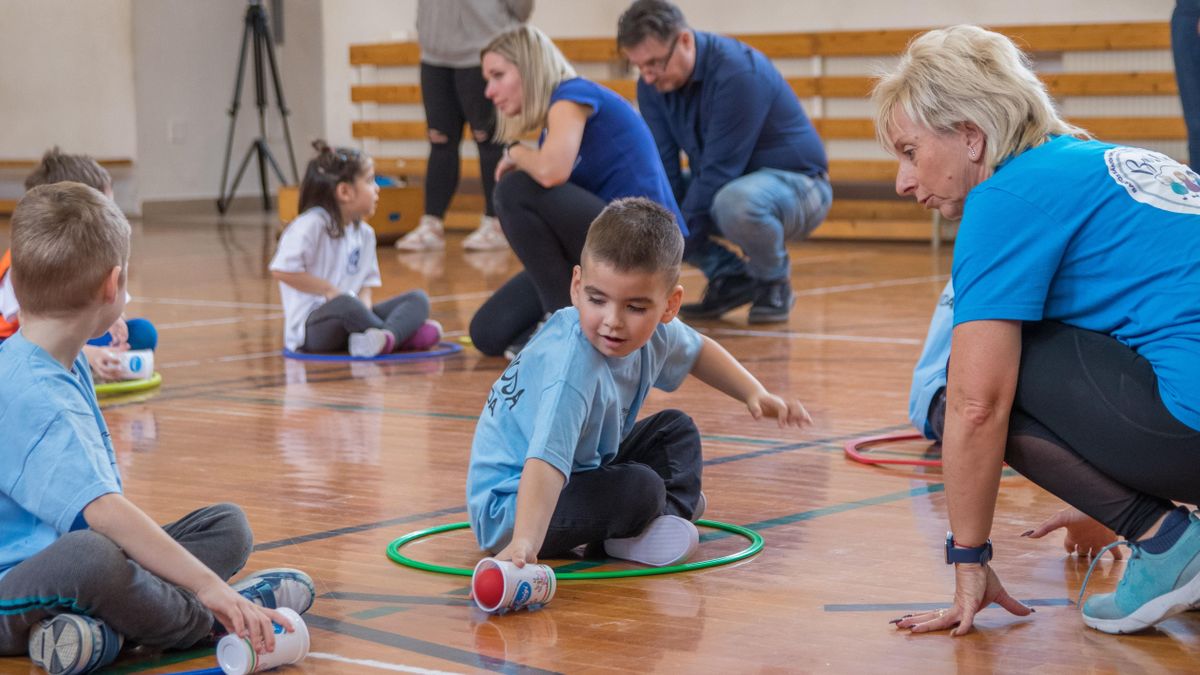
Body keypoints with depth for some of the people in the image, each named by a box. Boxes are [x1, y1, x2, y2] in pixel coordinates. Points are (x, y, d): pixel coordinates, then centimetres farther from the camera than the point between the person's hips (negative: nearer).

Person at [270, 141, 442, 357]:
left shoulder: (364, 233, 13)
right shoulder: (311, 225, -13)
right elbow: (282, 270, -22)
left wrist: (364, 303, -9)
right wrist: (330, 290, -16)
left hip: (350, 320, 9)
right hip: (311, 327, -8)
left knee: (418, 298, -6)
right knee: (345, 303, -41)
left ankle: (386, 337, -38)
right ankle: (405, 332, -19)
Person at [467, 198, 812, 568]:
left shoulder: (651, 331, -9)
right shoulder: (571, 369, -35)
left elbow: (696, 351, 17)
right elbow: (545, 459, -48)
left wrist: (755, 393, 5)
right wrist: (524, 543, -62)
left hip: (585, 469, 9)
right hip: (511, 510, -9)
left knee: (676, 429, 15)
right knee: (639, 489, -30)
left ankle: (671, 510, -2)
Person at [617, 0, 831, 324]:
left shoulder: (738, 73, -27)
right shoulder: (652, 84, -6)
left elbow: (720, 170, -28)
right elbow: (661, 169, -9)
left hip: (795, 185, -7)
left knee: (736, 201, -40)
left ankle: (774, 282, -8)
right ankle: (729, 277, 2)